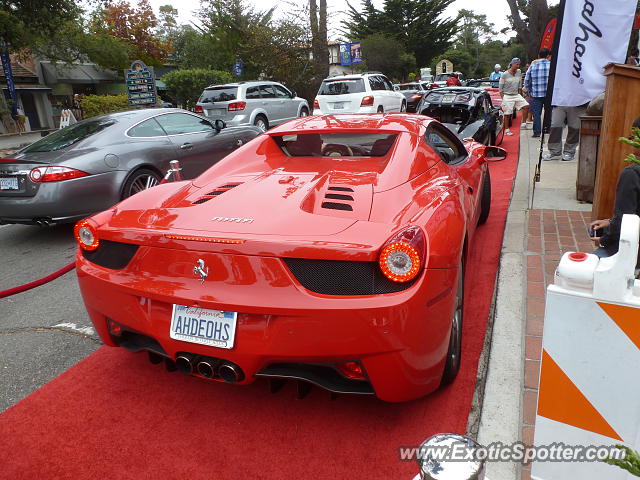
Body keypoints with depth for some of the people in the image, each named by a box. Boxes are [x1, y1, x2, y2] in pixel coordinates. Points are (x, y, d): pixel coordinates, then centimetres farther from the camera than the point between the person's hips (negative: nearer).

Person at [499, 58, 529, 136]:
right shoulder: (505, 74, -7)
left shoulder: (519, 72, 6)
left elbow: (520, 85, 15)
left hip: (516, 95, 5)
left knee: (526, 106, -10)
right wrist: (503, 99, -7)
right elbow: (500, 88, -4)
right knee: (507, 114, -2)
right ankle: (507, 130, 9)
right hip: (507, 96, -5)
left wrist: (519, 94, 10)